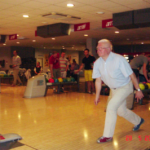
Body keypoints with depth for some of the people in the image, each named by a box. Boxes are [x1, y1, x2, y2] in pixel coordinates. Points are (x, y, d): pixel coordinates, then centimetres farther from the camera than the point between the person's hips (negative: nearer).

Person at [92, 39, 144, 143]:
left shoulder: (119, 59, -27)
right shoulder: (98, 63, -11)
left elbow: (132, 75, -20)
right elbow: (98, 80, -1)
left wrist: (138, 90, -15)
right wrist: (97, 95, 2)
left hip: (125, 87, -6)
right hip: (114, 89, 7)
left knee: (111, 107, -19)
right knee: (121, 110, 17)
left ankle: (108, 135, -4)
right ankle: (138, 121, 47)